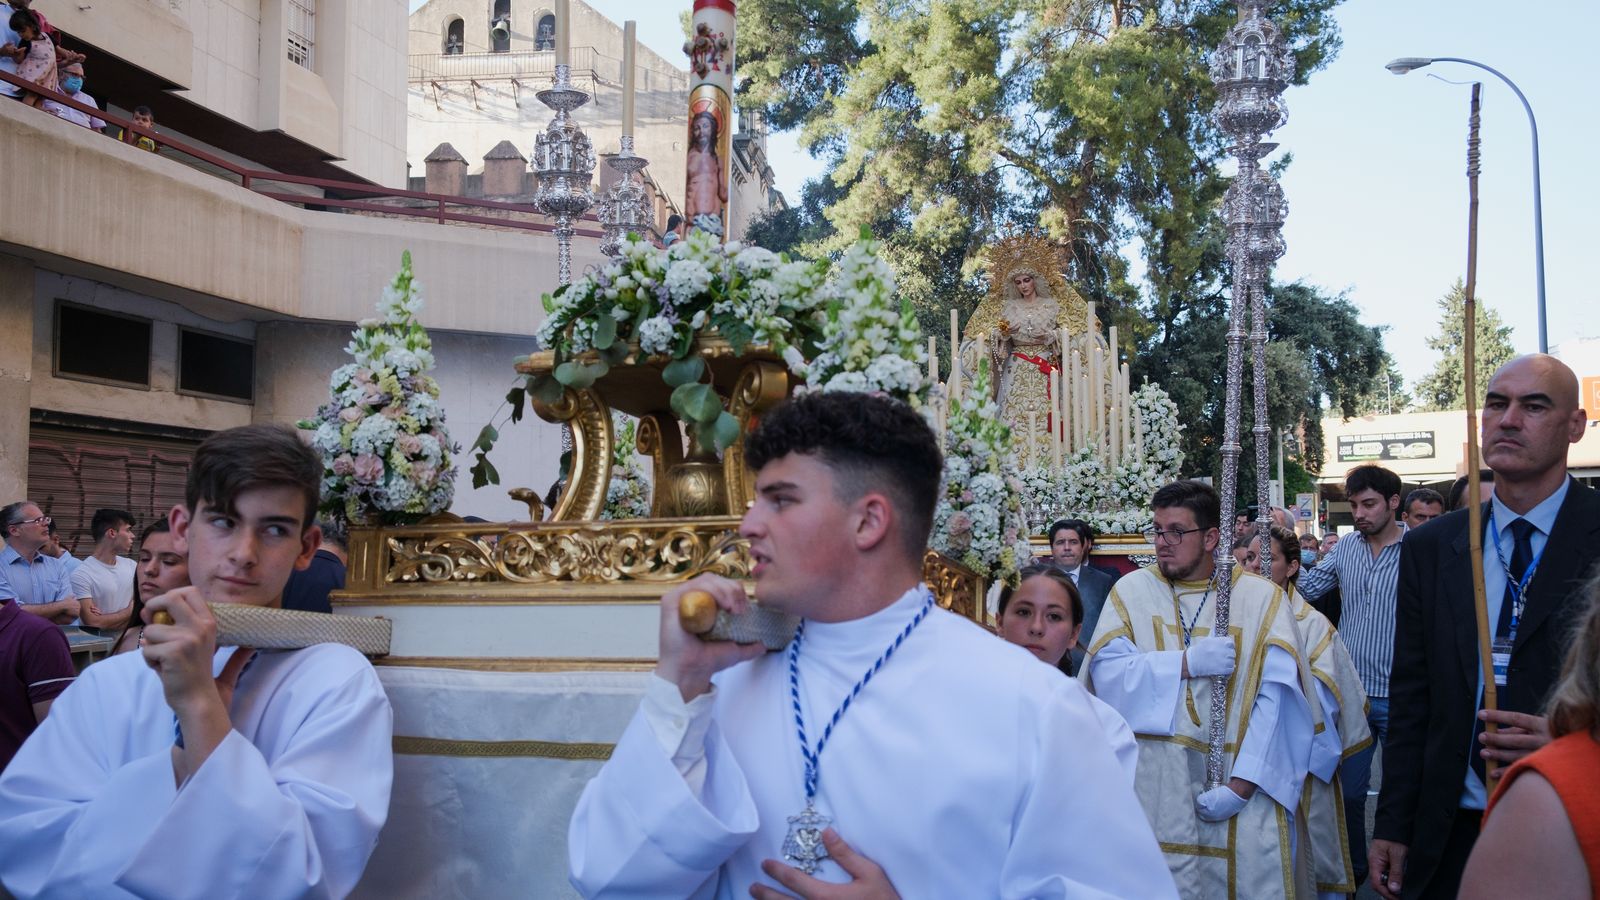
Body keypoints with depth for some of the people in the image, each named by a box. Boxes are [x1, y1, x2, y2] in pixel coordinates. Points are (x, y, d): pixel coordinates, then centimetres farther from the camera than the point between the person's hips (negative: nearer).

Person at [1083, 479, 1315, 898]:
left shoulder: (1262, 598, 0)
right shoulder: (1131, 591, 4)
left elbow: (1275, 699, -7)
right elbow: (1106, 672, -8)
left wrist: (1242, 784, -15)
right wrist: (1189, 663, -15)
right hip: (1155, 789, 1)